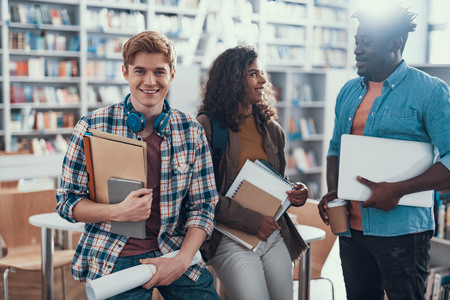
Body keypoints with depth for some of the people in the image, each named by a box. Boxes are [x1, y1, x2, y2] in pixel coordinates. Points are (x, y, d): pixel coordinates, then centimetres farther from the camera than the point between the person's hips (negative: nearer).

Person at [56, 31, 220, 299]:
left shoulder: (192, 132, 2)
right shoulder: (92, 127, -4)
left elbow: (203, 206, 4)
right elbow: (67, 201, -1)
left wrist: (182, 260, -10)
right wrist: (119, 211, -18)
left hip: (175, 251, 2)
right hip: (114, 258, -1)